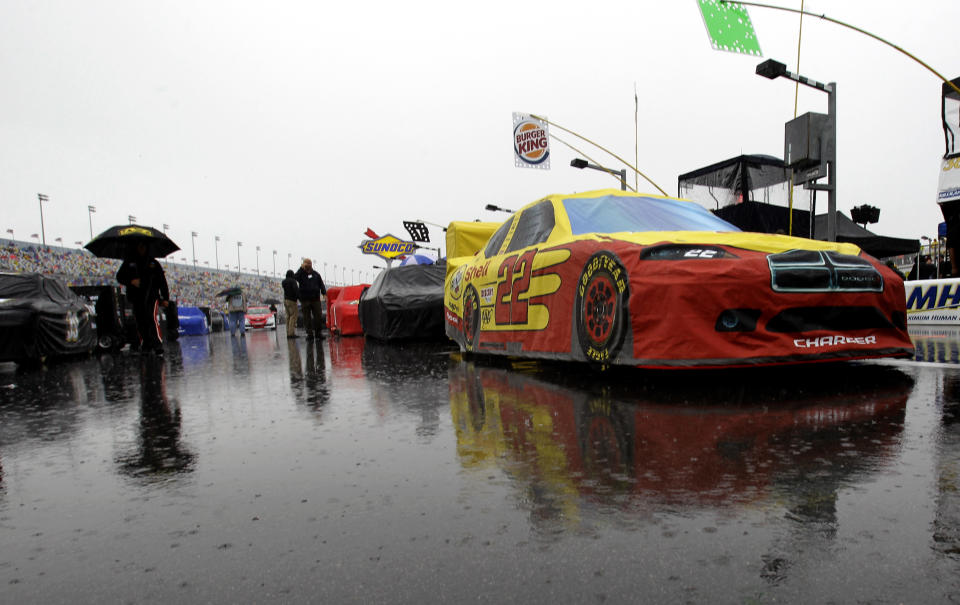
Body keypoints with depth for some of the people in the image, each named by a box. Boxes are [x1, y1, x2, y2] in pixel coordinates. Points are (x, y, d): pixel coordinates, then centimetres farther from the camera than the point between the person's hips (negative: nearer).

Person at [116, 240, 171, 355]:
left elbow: (162, 281, 8)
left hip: (151, 297, -2)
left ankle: (158, 346, -17)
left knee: (152, 319, -17)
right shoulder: (129, 262, 13)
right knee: (140, 323, 3)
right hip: (136, 298, 2)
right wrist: (131, 281, -9)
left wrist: (165, 298, 2)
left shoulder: (153, 263, 11)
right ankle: (145, 346, 13)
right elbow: (119, 277, 12)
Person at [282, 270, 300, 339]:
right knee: (293, 316, -8)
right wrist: (299, 297, -15)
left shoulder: (283, 282, 12)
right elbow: (296, 290, -22)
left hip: (285, 300, 8)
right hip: (292, 300, -8)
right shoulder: (293, 281, -12)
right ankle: (291, 333, -14)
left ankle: (288, 333, 9)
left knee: (288, 316, 10)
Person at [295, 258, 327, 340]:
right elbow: (296, 277, -17)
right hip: (305, 299, -2)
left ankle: (318, 333, 11)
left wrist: (324, 293, -3)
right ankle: (310, 334, 6)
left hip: (316, 299, 2)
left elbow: (321, 284, 12)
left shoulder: (316, 274, 13)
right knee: (307, 318, 0)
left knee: (319, 316, -1)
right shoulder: (301, 273, 5)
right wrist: (302, 268, -19)